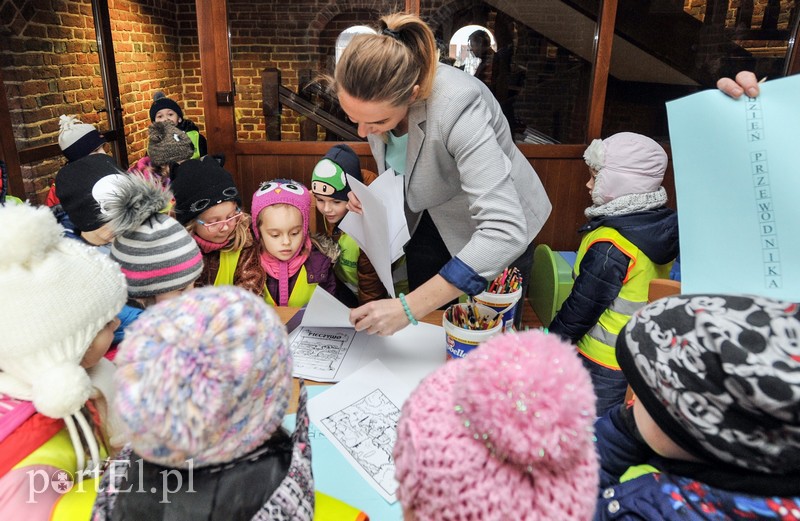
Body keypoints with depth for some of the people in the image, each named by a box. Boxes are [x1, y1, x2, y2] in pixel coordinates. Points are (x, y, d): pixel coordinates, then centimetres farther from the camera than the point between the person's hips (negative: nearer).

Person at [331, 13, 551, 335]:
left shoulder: (457, 107, -40)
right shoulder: (379, 95, -19)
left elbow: (505, 232, -46)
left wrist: (408, 308, -47)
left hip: (499, 227, -5)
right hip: (430, 218, 5)